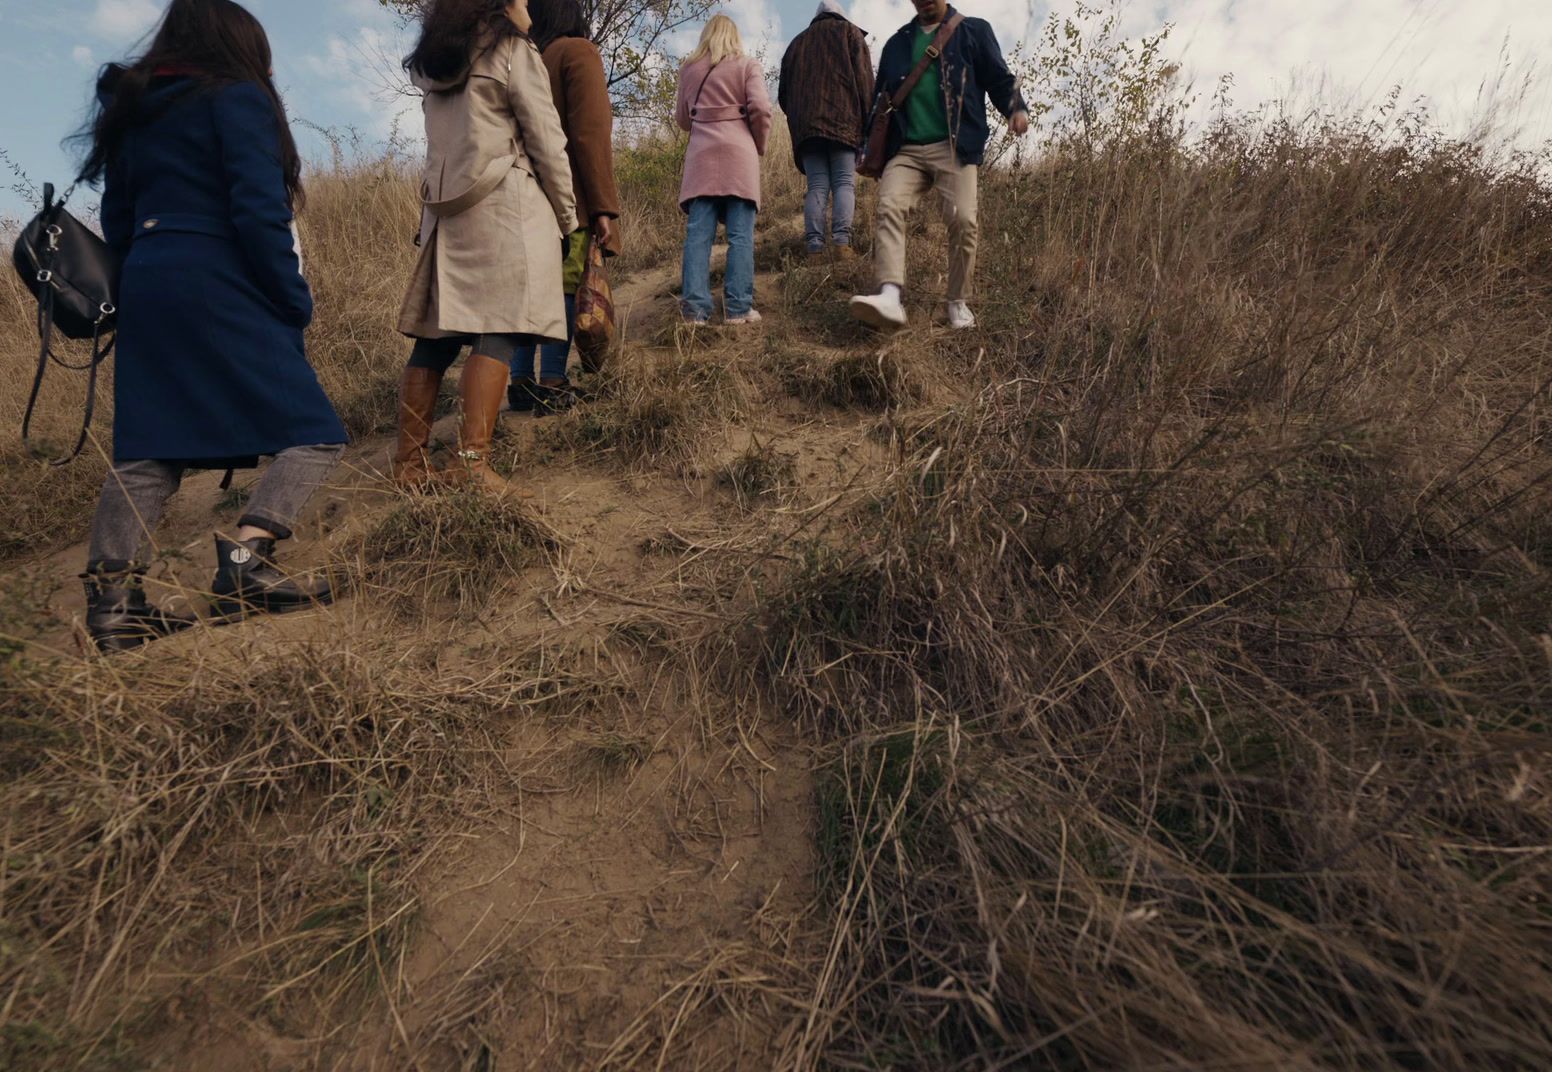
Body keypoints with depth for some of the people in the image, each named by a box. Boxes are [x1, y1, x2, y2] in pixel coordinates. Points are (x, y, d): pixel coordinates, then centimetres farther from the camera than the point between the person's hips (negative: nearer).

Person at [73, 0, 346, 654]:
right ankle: (244, 560, -20)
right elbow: (259, 212, -13)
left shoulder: (131, 112, 22)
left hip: (144, 289, 8)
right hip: (220, 289, -8)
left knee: (147, 450, 6)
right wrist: (295, 301, -8)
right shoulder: (236, 99, 0)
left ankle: (110, 599, 5)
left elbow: (117, 224, 20)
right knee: (313, 433, -6)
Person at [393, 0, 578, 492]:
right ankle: (472, 460, -23)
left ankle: (409, 461, 5)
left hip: (443, 209, 7)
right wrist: (567, 217, 4)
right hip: (505, 207, -6)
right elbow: (547, 144, -1)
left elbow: (450, 144, 20)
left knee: (437, 333, 4)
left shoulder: (434, 63, 24)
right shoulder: (513, 51, 3)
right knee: (500, 329, -13)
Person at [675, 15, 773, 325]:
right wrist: (760, 145, 10)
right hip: (739, 153, -2)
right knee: (740, 234, -4)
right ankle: (739, 308, -9)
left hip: (700, 154, 3)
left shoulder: (688, 69, 16)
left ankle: (696, 309, -10)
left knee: (698, 234, -3)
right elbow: (760, 108, -5)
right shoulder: (747, 64, 7)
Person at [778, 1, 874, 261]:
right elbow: (864, 80, 4)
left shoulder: (798, 42, 26)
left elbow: (784, 93, 22)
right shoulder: (850, 33, 17)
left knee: (817, 187, -2)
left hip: (805, 126, 3)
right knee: (844, 183, -6)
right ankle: (842, 242, -23)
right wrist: (868, 122, 2)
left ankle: (815, 247, -14)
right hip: (843, 121, -3)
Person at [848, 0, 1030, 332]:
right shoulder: (897, 43, 24)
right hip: (905, 149, 3)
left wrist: (1016, 108, -11)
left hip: (954, 147, -2)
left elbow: (999, 78, 10)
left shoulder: (974, 31, 15)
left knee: (962, 220, -18)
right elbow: (882, 96, 28)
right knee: (889, 208, -24)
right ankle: (890, 298, -38)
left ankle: (959, 302, 0)